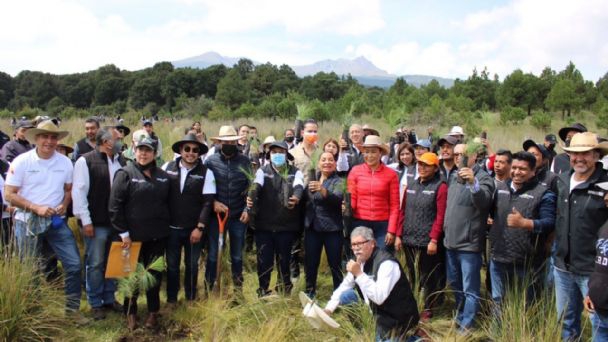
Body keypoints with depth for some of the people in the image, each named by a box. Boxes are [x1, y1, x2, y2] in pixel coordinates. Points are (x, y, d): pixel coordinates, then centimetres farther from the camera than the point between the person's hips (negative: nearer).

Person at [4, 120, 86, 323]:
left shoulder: (65, 162, 1)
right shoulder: (21, 161, -9)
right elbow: (9, 195, -9)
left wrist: (64, 204, -8)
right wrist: (36, 208, -19)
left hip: (56, 221, 3)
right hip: (28, 222, -2)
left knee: (74, 263, -2)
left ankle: (72, 308, 12)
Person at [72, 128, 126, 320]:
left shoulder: (121, 161, 8)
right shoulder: (85, 161, -7)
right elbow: (79, 192, -8)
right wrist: (86, 221, -11)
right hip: (97, 223, -5)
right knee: (95, 264, 4)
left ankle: (109, 299, 27)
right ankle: (95, 304, 17)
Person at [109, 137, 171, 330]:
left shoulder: (163, 176, 7)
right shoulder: (125, 174, -7)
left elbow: (168, 203, 14)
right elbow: (115, 205, -10)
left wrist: (166, 226, 9)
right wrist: (123, 232, -12)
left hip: (157, 236, 4)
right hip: (133, 235, -3)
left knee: (154, 274, 11)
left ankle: (153, 312, 26)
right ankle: (130, 312, 25)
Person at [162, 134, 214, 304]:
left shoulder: (206, 173, -6)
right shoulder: (168, 167, 0)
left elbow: (207, 202, -8)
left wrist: (200, 227, -12)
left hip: (194, 229, -1)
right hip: (172, 227, 2)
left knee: (192, 265, 10)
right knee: (172, 265, 12)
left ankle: (190, 299, 27)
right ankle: (171, 299, 27)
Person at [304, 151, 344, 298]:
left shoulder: (339, 181, -4)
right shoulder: (312, 179, 11)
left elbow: (337, 199, -23)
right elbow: (305, 200, 19)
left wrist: (322, 190, -39)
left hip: (332, 229, -4)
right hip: (312, 227, 4)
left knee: (335, 263, 2)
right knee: (310, 262, 9)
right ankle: (309, 293, 23)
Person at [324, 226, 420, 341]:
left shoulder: (387, 263, -27)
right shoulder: (360, 260, -1)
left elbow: (379, 298, -36)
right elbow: (345, 286, 10)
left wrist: (359, 274, -38)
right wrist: (328, 309, -1)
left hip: (396, 318, -8)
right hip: (376, 310, 8)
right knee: (345, 296, 0)